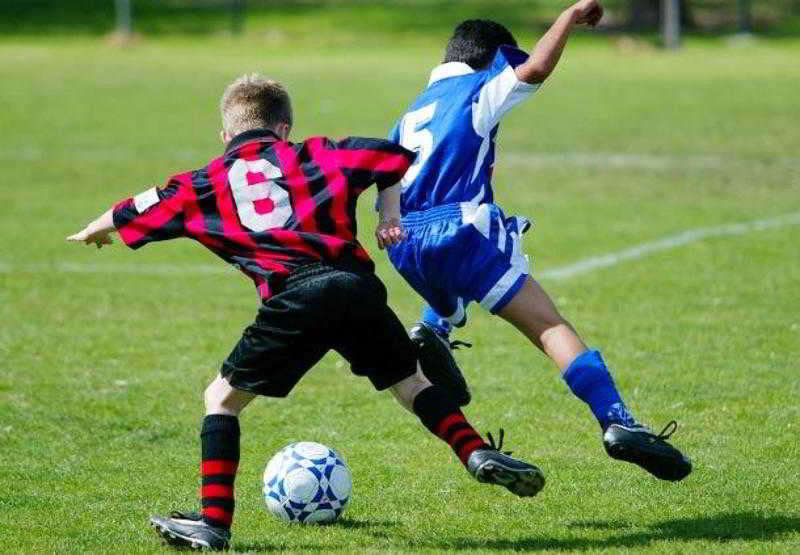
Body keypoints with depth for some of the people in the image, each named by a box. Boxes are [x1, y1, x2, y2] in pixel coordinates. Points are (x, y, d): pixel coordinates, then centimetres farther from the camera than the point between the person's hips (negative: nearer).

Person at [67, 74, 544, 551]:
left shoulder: (207, 183, 19)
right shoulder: (315, 155, 21)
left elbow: (134, 214, 28)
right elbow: (394, 157, 15)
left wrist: (93, 233, 47)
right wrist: (390, 217, 25)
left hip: (295, 298, -2)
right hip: (358, 285, 2)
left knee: (222, 398, 12)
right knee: (409, 381, 24)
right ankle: (478, 453, 8)